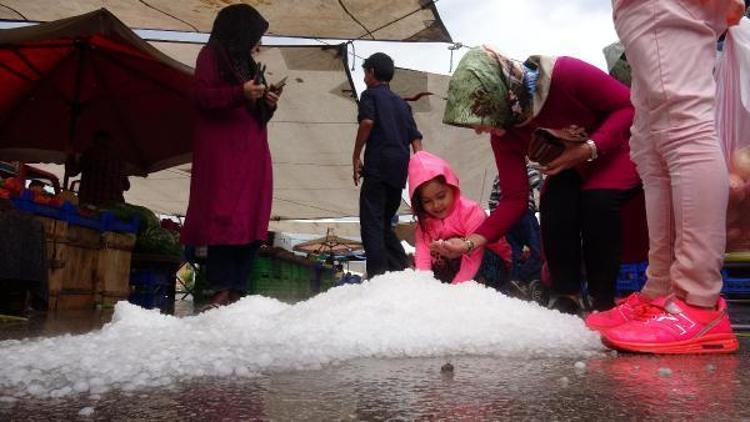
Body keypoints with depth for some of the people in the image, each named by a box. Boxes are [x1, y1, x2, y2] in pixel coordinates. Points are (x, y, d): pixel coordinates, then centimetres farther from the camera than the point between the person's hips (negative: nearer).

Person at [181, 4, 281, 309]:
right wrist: (240, 93, -19)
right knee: (224, 216, -14)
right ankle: (223, 288, -13)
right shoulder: (211, 55, 5)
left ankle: (238, 288, -2)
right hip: (222, 147, -7)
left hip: (252, 148, 7)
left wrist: (267, 103, 10)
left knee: (250, 219, -2)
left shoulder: (246, 62, 26)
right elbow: (203, 96, -8)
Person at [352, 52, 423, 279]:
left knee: (371, 223, -6)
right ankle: (400, 270, 11)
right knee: (385, 223, 16)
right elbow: (416, 138, 15)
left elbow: (367, 122, -14)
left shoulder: (370, 94, 7)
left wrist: (356, 156, -8)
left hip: (378, 166, -7)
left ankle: (377, 274, -13)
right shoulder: (401, 102, 25)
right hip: (399, 170, 7)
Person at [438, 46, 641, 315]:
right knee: (553, 204, -26)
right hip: (570, 165, 4)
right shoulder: (504, 133, -18)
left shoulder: (566, 74, -35)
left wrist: (590, 148, -37)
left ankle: (604, 301, -16)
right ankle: (566, 296, -11)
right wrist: (473, 241, -30)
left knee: (598, 201, -31)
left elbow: (629, 105, -23)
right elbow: (515, 199, -18)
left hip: (614, 149, -3)